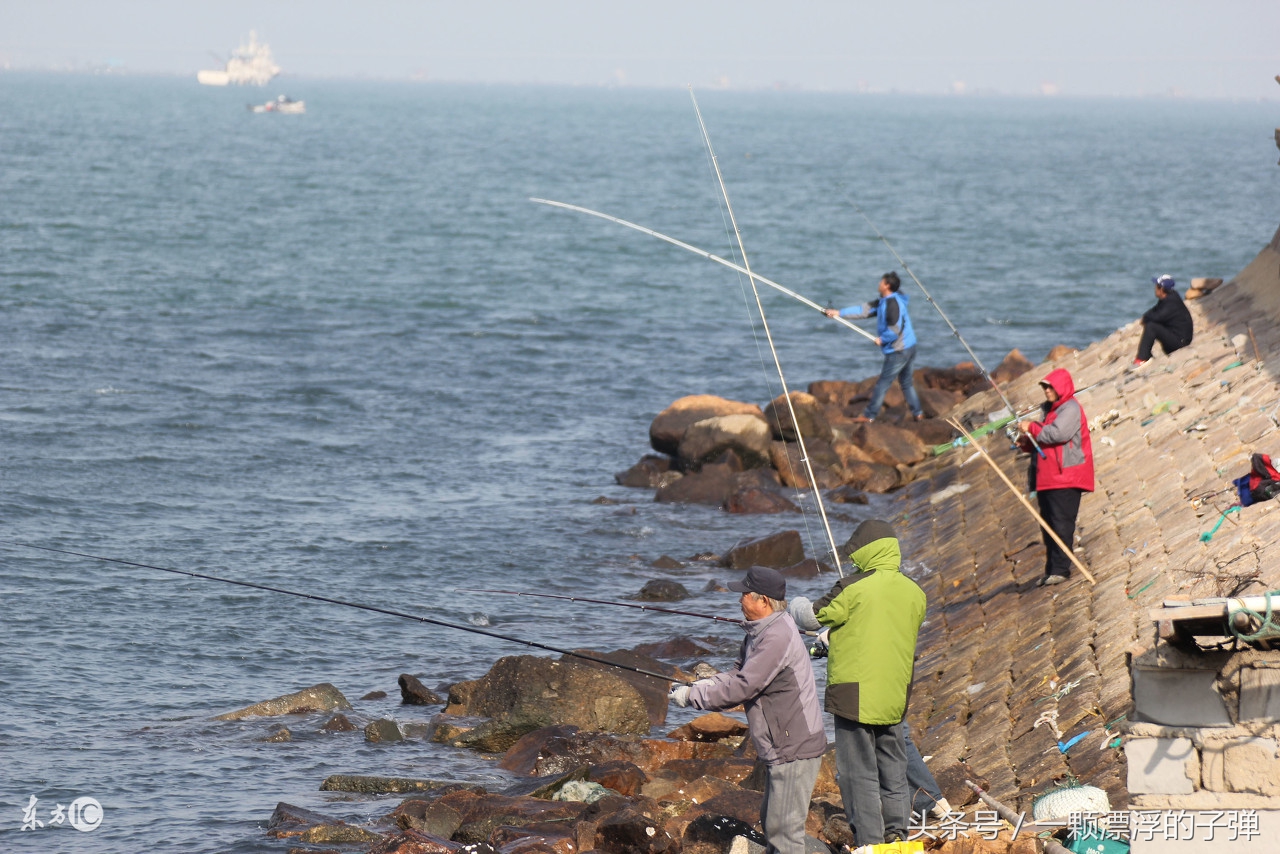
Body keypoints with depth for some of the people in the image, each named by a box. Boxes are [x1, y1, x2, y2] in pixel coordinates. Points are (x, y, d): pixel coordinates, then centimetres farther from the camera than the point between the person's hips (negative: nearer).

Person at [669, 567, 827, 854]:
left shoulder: (777, 637, -23)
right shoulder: (758, 632, 11)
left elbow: (742, 688, -25)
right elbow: (739, 674, 15)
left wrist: (692, 696, -16)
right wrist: (703, 684, -4)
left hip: (795, 750, -11)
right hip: (781, 747, 11)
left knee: (784, 829, -8)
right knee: (771, 823, 19)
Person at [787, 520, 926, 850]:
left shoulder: (854, 588, -13)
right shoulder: (914, 593, 4)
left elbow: (813, 616, -4)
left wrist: (797, 605, 21)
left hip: (855, 693, -5)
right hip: (895, 695, 5)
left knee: (859, 772, 1)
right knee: (892, 766, 18)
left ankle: (869, 840, 0)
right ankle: (897, 830, 17)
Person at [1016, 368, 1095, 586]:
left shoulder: (1070, 409, -8)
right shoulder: (1050, 410, 22)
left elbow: (1057, 433, -23)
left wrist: (1032, 428, -11)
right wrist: (1028, 442, 6)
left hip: (1065, 479, -10)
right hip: (1047, 480, 10)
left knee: (1061, 524, -12)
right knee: (1049, 525, 9)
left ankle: (1061, 569, -13)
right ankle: (1051, 571, 13)